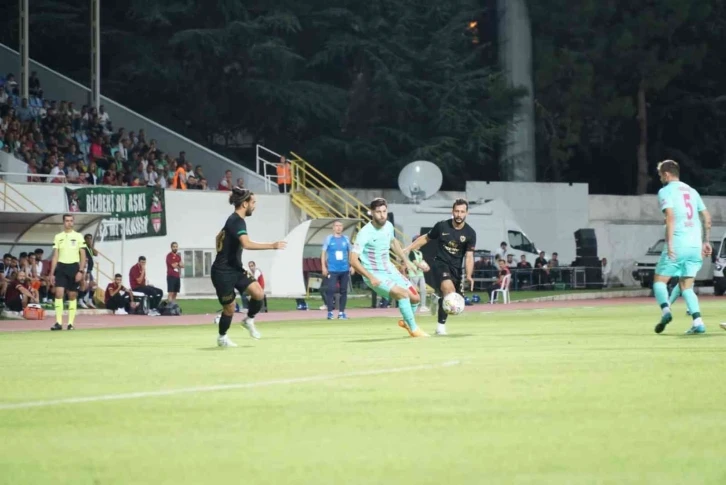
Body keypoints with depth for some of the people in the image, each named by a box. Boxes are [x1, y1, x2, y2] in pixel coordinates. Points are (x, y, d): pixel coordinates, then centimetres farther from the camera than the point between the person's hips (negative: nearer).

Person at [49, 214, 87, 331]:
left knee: (72, 296, 2)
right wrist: (52, 273, 3)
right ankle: (59, 323, -13)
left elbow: (83, 256, 1)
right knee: (59, 293, -12)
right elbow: (55, 256, 8)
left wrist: (81, 271, -10)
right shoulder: (58, 237, 7)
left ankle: (71, 323, 8)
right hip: (61, 267, 1)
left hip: (74, 267, -1)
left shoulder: (78, 236, 2)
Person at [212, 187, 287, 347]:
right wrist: (272, 245, -37)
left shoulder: (234, 220, 11)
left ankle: (249, 321, 16)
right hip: (223, 273, -9)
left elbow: (219, 237, 28)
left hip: (235, 269, 9)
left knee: (259, 293, -7)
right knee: (229, 308, 2)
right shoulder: (237, 221, -20)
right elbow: (246, 244, -37)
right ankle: (222, 337, 24)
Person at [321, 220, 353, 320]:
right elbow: (323, 253, 3)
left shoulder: (346, 239, 9)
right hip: (332, 270, -3)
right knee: (330, 290, -11)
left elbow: (350, 253, 16)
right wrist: (324, 267, -5)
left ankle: (341, 312, 13)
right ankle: (330, 312, -8)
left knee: (343, 291, 5)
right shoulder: (329, 239, 2)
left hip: (344, 270, 3)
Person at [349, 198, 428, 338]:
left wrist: (405, 260, 17)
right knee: (403, 293, -26)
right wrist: (370, 277, -34)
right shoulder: (365, 233, -24)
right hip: (375, 276, -7)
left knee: (415, 297, 8)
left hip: (390, 271, 7)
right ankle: (414, 329, -10)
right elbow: (353, 260, -26)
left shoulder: (388, 226, -2)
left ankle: (406, 322, 37)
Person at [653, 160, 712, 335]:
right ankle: (698, 322, -8)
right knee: (686, 286, 10)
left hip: (677, 246, -6)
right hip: (695, 245, 6)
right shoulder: (691, 191, 19)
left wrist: (670, 243, -19)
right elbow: (707, 217, 17)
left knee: (659, 280, 7)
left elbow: (670, 217, -15)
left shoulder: (665, 191, -1)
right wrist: (706, 241, 22)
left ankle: (665, 310, -19)